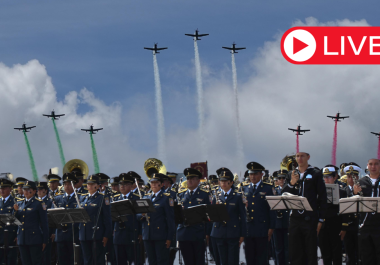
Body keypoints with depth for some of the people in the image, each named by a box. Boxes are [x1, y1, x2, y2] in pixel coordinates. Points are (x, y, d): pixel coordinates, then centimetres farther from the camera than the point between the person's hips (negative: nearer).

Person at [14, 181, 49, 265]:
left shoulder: (39, 203, -4)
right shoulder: (19, 203, 13)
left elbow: (44, 223, -4)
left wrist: (45, 241, -8)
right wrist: (16, 211, -7)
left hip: (34, 239, -5)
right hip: (22, 238, 6)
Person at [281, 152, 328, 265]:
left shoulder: (316, 174, 1)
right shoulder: (291, 175, 13)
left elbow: (323, 198, -1)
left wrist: (320, 220, -6)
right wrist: (291, 183, -11)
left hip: (310, 219, -4)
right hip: (295, 218, 4)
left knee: (311, 254, -2)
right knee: (295, 255, 4)